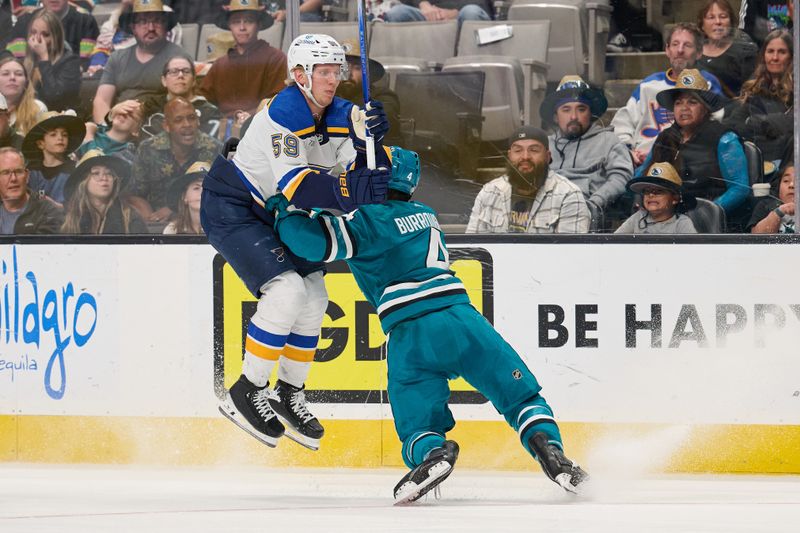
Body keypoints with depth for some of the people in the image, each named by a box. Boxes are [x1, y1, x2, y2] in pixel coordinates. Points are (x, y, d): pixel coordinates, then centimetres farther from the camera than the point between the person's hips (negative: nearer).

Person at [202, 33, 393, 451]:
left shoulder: (340, 116, -4)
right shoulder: (283, 115, -27)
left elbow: (359, 174, -11)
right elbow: (296, 186, -36)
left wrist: (369, 142, -30)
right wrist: (349, 190, -47)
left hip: (273, 214, 9)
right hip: (229, 209, -9)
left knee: (313, 296, 10)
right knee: (287, 290, -21)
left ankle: (289, 394, 25)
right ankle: (245, 395, -11)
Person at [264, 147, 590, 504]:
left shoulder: (368, 219, 3)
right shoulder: (425, 216, 26)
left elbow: (319, 241, -8)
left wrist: (284, 210, 10)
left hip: (410, 331, -4)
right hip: (460, 313, 4)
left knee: (417, 422, 3)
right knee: (520, 394, 10)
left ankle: (432, 452, -30)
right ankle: (546, 444, -17)